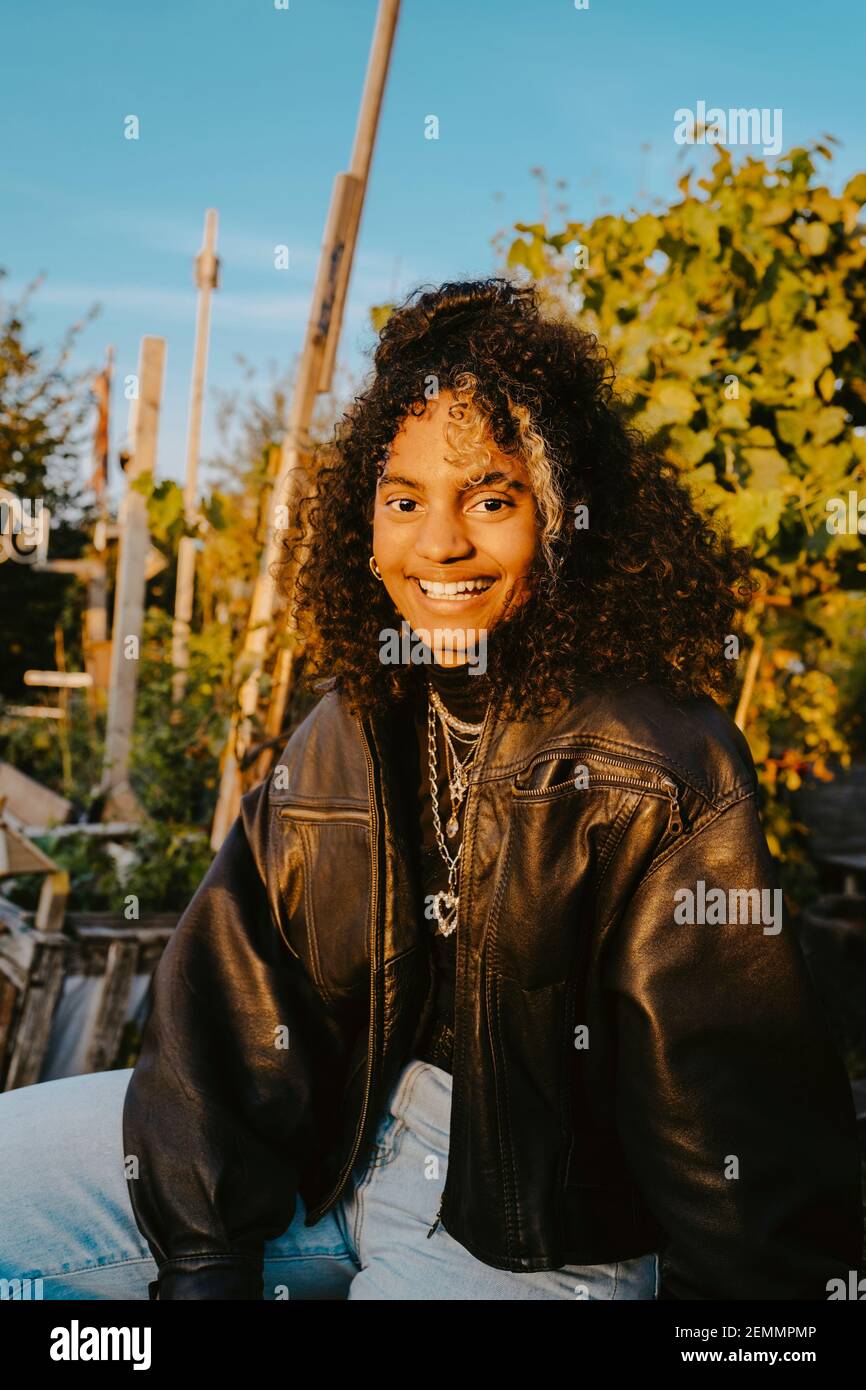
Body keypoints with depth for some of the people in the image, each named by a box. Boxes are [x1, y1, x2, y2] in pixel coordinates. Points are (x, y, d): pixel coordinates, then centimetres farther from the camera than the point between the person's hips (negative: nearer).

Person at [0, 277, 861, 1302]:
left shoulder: (665, 768, -17)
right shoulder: (349, 728, -1)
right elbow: (234, 1004, -3)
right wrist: (202, 1256, -9)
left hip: (541, 1235, -5)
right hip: (331, 1139, 5)